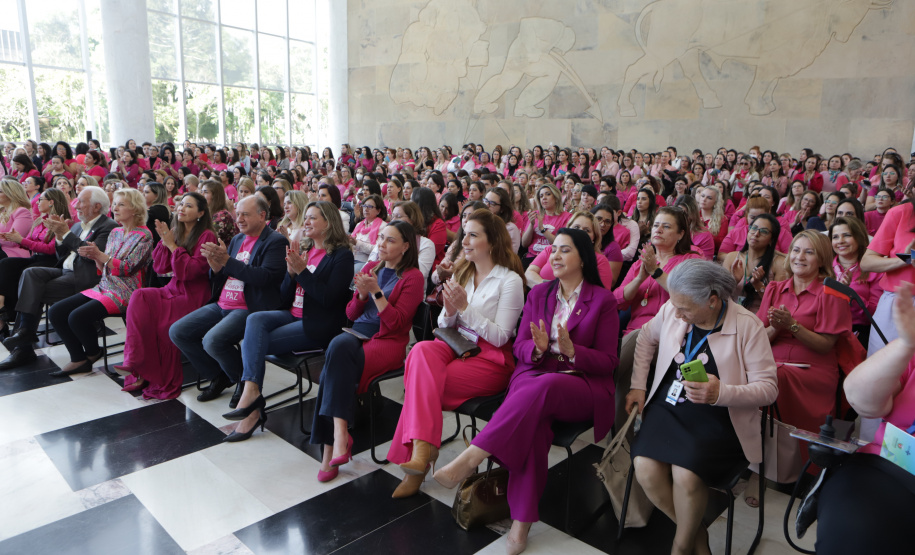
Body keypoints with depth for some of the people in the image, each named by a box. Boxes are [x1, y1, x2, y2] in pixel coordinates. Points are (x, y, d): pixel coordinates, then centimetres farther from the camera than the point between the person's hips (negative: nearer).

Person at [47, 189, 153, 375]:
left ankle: (92, 353, 4)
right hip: (104, 287, 8)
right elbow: (104, 268, 17)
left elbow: (127, 268, -15)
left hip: (124, 292, -8)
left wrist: (100, 254, -21)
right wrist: (94, 257, -3)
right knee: (55, 312, -4)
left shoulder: (143, 235, -8)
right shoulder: (115, 232, 15)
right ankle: (78, 359, 3)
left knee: (77, 317, -25)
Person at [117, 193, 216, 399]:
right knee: (139, 297, -23)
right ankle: (138, 367, -20)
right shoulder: (175, 232, 14)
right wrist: (164, 241, -2)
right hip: (173, 290, 6)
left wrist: (173, 245, -16)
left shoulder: (207, 236, -7)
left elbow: (191, 271, -16)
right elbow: (160, 267, 10)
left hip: (193, 297, -6)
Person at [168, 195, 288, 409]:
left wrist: (227, 260, -22)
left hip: (250, 309, -9)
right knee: (177, 332, -1)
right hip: (223, 304, 9)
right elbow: (220, 282, 19)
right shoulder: (237, 239, 17)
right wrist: (215, 266, -5)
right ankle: (218, 377, 15)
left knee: (213, 341, -29)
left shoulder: (275, 241, -7)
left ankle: (245, 381, 0)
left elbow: (265, 277, -23)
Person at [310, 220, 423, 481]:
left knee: (338, 352, -30)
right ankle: (338, 434, -30)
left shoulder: (413, 278, 0)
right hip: (358, 335, 5)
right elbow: (351, 314, 18)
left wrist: (376, 292, -14)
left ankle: (332, 442, -27)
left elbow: (396, 323, -8)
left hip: (388, 342, -5)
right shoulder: (370, 268, 18)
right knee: (339, 345, -30)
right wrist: (362, 294, -2)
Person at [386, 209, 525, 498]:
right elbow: (445, 326, 14)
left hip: (492, 360, -6)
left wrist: (465, 307, -19)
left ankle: (418, 451, -14)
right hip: (457, 345, 6)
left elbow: (501, 337, -13)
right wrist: (449, 311, -9)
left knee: (422, 381, -27)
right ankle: (422, 448, -32)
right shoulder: (462, 273, 14)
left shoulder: (510, 280, -7)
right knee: (422, 350, -29)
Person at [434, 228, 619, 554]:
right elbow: (520, 347, 10)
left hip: (584, 384, -2)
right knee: (534, 419, -34)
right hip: (534, 375, 2)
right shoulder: (538, 294, 14)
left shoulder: (603, 300, 4)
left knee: (545, 386, -38)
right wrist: (538, 347, -14)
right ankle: (522, 520, -30)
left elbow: (608, 362, 0)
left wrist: (571, 350, -18)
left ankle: (470, 459, -40)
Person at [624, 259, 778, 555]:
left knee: (685, 474, -28)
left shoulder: (747, 325, -11)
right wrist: (638, 386, 13)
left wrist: (720, 393, -27)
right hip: (668, 407, 4)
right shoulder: (672, 310, -1)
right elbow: (646, 338, 19)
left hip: (716, 420, -3)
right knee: (645, 467, -22)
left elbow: (768, 388, -10)